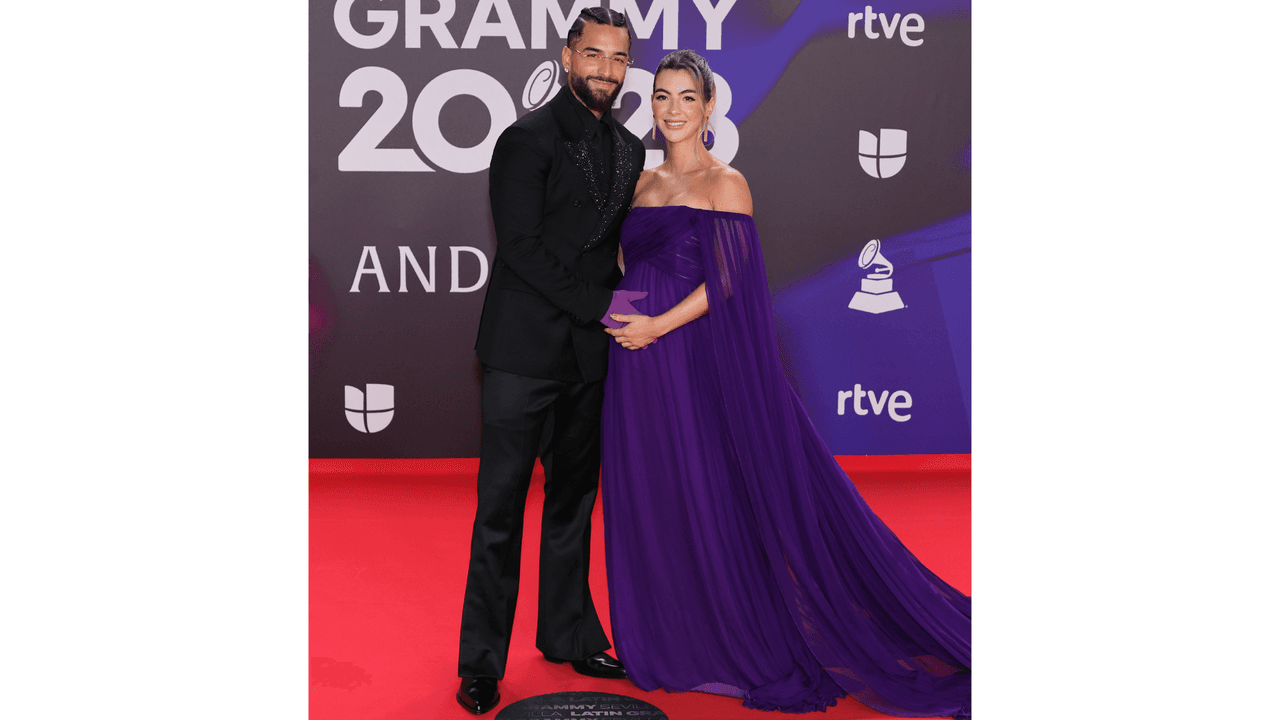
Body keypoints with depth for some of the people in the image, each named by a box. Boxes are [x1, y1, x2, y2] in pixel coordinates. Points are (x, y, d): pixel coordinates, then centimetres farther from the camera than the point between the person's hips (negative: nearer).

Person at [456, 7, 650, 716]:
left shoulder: (629, 149, 13)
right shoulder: (528, 139, -6)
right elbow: (520, 246, -14)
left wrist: (630, 310, 2)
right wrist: (598, 303, -14)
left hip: (590, 352, 6)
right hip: (524, 350, -6)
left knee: (575, 498, 15)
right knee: (501, 506, 1)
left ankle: (569, 634, 30)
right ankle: (481, 662, 13)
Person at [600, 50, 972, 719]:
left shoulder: (725, 183, -5)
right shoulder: (644, 181, 14)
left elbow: (728, 281, -12)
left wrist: (658, 326, -15)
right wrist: (623, 321, 5)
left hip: (696, 357, -6)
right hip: (637, 362, 6)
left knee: (709, 498, 1)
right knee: (648, 500, 11)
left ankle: (740, 647, 18)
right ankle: (667, 647, 27)